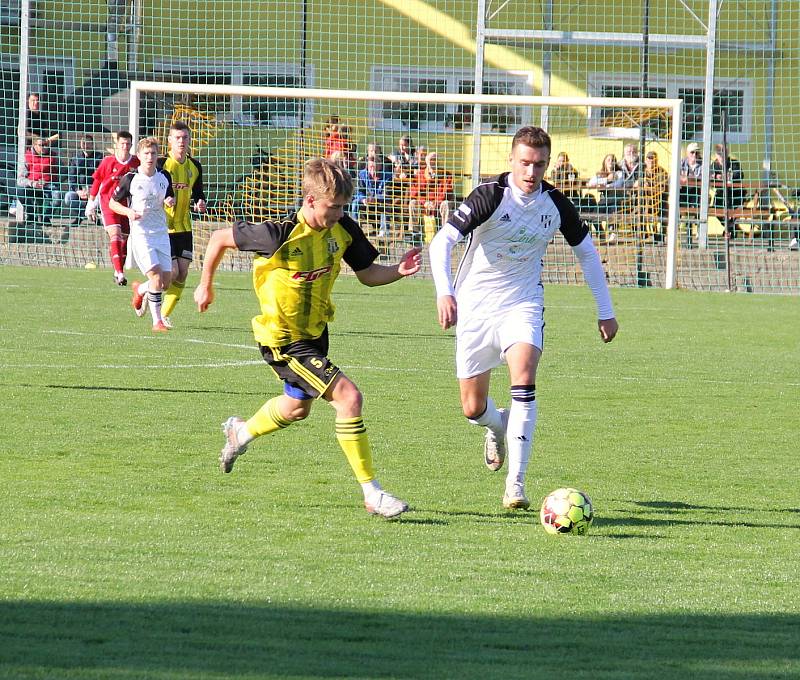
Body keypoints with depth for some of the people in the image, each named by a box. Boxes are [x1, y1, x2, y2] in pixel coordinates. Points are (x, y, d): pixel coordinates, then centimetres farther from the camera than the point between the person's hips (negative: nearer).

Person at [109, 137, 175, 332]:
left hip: (161, 233, 5)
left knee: (166, 282, 2)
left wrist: (170, 201, -3)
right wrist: (128, 212, -16)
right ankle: (157, 321, -11)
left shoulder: (164, 176, 5)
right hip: (140, 234, -5)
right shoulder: (130, 179, -7)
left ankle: (140, 290, 35)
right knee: (156, 275, -19)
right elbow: (112, 202, 2)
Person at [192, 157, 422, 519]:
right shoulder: (280, 235, -27)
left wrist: (400, 270, -20)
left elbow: (367, 273, 1)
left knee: (297, 406, 29)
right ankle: (371, 493, -14)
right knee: (347, 395, -20)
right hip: (281, 338, -8)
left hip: (315, 331, 8)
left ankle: (241, 432, 60)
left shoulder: (343, 229, -10)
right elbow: (220, 238, -14)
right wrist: (205, 285, -1)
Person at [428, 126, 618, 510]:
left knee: (524, 382, -25)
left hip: (522, 305, 1)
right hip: (474, 306, -1)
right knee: (473, 410, 4)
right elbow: (442, 240, -24)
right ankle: (498, 426, 44)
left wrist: (606, 312, 11)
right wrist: (444, 291, -41)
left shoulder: (555, 204, -4)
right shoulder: (490, 196, -17)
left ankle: (515, 484, -25)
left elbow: (586, 251, 12)